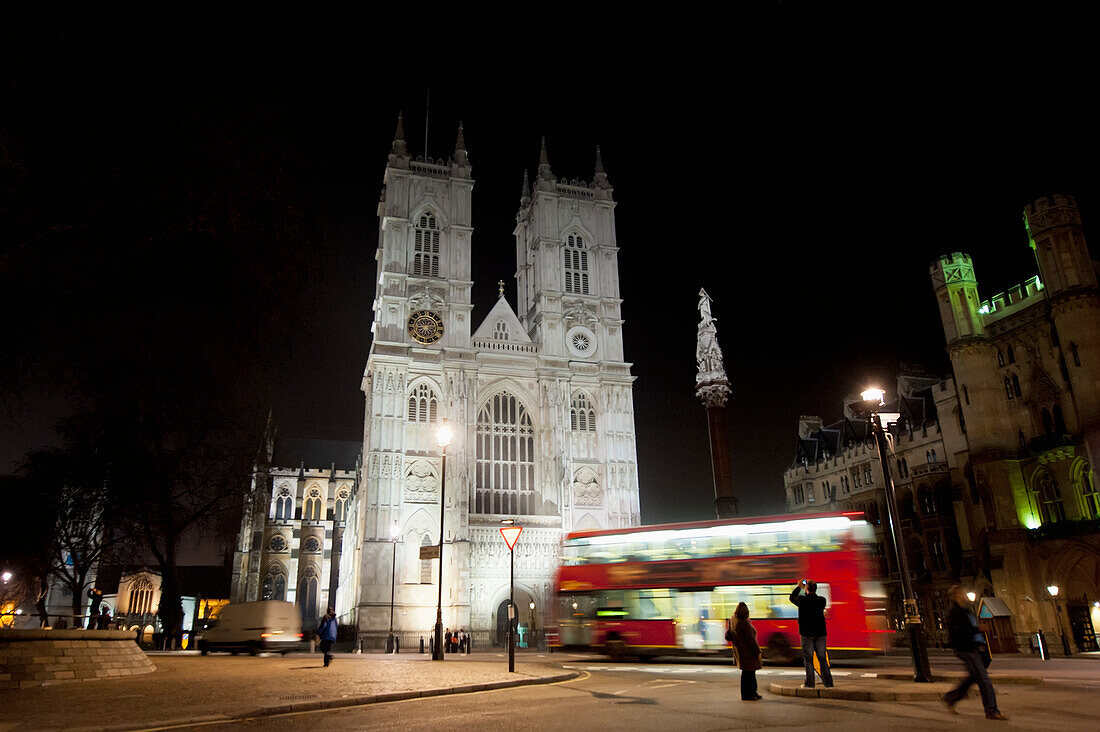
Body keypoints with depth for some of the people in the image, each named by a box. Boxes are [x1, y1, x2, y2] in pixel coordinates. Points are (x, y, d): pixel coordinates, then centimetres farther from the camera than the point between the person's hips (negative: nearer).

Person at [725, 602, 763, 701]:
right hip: (747, 652, -8)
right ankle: (746, 695, 8)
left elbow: (728, 637, 8)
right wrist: (758, 652, -15)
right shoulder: (744, 623, -22)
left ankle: (752, 693, 28)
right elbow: (751, 639, -20)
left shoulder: (733, 622, 3)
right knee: (748, 672, 1)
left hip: (739, 651, 8)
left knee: (751, 672, 19)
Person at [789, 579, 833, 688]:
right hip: (820, 633, 3)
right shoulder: (822, 600, -3)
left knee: (808, 658, 3)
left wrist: (798, 587, 20)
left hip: (807, 633, -3)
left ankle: (810, 683, 2)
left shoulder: (802, 600, -10)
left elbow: (792, 597, 9)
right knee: (822, 658, 10)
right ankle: (828, 682, 10)